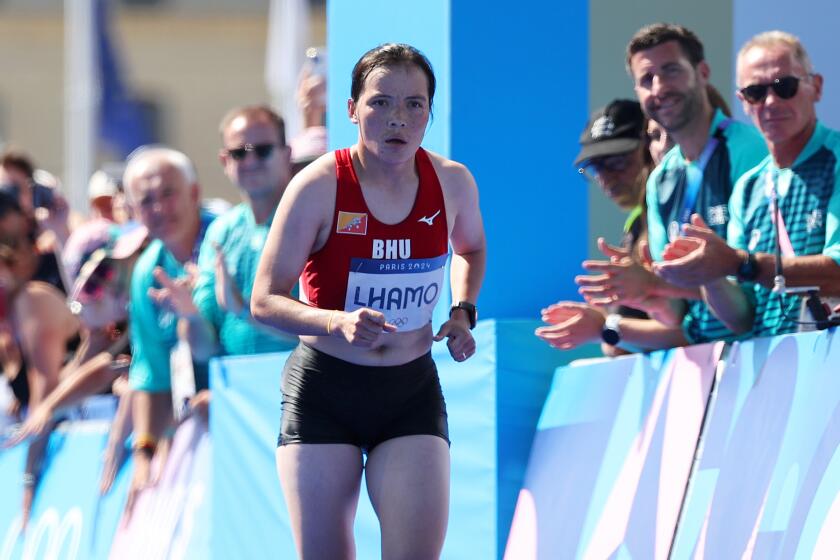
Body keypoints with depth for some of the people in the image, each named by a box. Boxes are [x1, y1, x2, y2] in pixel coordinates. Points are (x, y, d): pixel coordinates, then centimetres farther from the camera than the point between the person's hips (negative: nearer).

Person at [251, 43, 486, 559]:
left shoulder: (452, 183, -4)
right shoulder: (318, 187, -15)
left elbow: (471, 248, 21)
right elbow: (265, 300, -13)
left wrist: (463, 312, 3)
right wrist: (338, 323, -30)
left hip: (413, 392, 2)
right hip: (323, 391, -2)